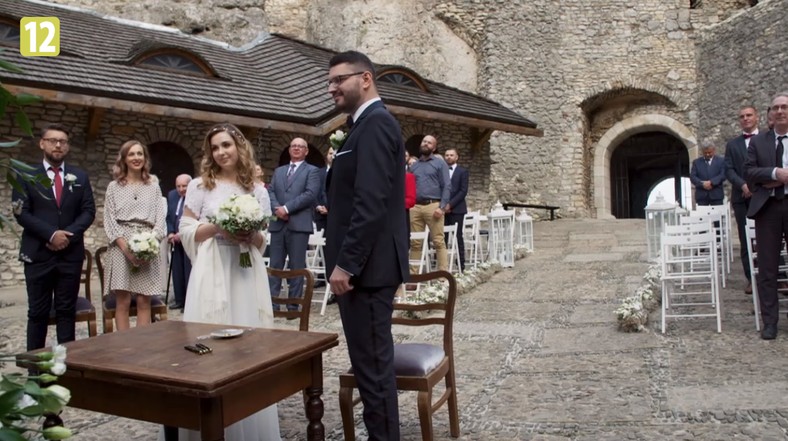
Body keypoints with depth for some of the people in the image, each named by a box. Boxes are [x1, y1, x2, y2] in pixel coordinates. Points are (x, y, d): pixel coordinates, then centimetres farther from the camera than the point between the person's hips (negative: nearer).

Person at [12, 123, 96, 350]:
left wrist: (69, 234, -10)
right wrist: (51, 234, -14)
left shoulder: (80, 176, 10)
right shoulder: (26, 175, 4)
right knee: (38, 311, 4)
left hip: (71, 253, 2)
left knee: (67, 310, 6)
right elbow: (21, 213, -4)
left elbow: (89, 211, 5)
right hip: (38, 253, -2)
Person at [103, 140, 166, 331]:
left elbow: (160, 218, 6)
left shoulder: (154, 186, 12)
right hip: (121, 246, -1)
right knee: (122, 301, -3)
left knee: (144, 301, 0)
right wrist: (125, 246, -12)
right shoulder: (114, 186, 10)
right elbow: (109, 220, 3)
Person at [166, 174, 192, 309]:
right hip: (176, 239, 6)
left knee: (189, 271, -4)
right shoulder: (172, 195, 9)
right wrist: (170, 233, -1)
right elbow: (168, 217, 14)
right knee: (177, 271, 10)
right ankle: (179, 299, 19)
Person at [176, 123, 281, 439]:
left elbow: (263, 242, 12)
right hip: (213, 273, -2)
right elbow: (186, 232, 2)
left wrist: (252, 235, -9)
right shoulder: (200, 185, 4)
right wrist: (217, 227, -13)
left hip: (247, 274, 2)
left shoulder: (258, 190, 10)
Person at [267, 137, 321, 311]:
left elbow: (310, 194, -9)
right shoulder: (279, 171, 21)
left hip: (299, 224, -4)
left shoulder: (312, 171, 5)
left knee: (296, 267, 0)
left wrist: (287, 208, -14)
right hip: (278, 224, 4)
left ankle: (293, 306, 6)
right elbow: (270, 191, 11)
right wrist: (276, 208, -10)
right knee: (275, 266, 5)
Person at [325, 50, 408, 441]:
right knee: (372, 360, 17)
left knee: (372, 363, -1)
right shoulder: (371, 124, 18)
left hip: (366, 266, -10)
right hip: (365, 264, 10)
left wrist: (346, 263, -21)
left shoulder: (375, 124, -14)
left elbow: (371, 203, -23)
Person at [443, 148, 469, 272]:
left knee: (457, 237, -1)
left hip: (456, 209, -3)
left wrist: (450, 204, -14)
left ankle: (460, 265, 2)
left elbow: (463, 191, -6)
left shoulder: (462, 171, 4)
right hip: (443, 208, 3)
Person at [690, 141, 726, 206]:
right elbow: (692, 176, 2)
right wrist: (702, 184, -15)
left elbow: (723, 175, -3)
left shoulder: (721, 161, 10)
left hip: (716, 195, 0)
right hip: (701, 196, 0)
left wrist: (711, 182, -18)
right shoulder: (696, 162, 12)